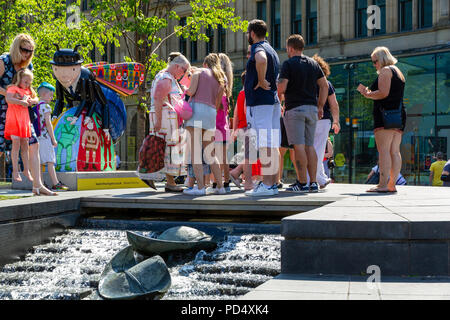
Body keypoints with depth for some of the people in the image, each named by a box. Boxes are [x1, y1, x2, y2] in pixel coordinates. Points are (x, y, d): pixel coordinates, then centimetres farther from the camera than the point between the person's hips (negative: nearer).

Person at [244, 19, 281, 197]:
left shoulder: (258, 48, -7)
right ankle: (274, 184, 11)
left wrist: (261, 81, -22)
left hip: (259, 101, -10)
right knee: (273, 146, 8)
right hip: (273, 100, 10)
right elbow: (279, 79, 29)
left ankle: (266, 185, -14)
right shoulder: (271, 50, 23)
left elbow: (261, 59, -33)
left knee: (264, 145, -12)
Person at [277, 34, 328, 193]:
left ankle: (302, 183, -9)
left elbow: (281, 88, -13)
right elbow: (324, 85, 12)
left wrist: (277, 94, 9)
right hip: (312, 108, 6)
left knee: (299, 146, -7)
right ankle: (313, 183, 6)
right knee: (310, 146, 9)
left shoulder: (289, 64, -5)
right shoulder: (313, 63, 13)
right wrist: (320, 106, 15)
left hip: (295, 108, -6)